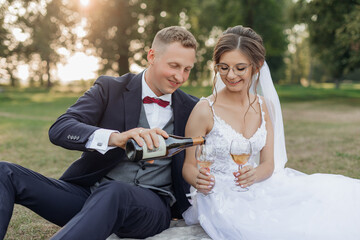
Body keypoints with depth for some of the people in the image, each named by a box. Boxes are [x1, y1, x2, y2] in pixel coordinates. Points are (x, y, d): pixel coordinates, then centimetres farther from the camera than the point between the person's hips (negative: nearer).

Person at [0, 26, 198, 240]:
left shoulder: (191, 108, 8)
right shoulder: (110, 88, 2)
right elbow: (59, 130, -11)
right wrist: (115, 137, -32)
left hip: (151, 204, -1)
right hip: (90, 193, 2)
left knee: (112, 192, -39)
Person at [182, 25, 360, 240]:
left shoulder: (262, 106, 5)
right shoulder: (205, 110, -11)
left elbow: (268, 163, 4)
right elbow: (189, 166, -3)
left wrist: (254, 174, -19)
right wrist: (198, 180, -26)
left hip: (257, 190, 5)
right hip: (220, 197, -5)